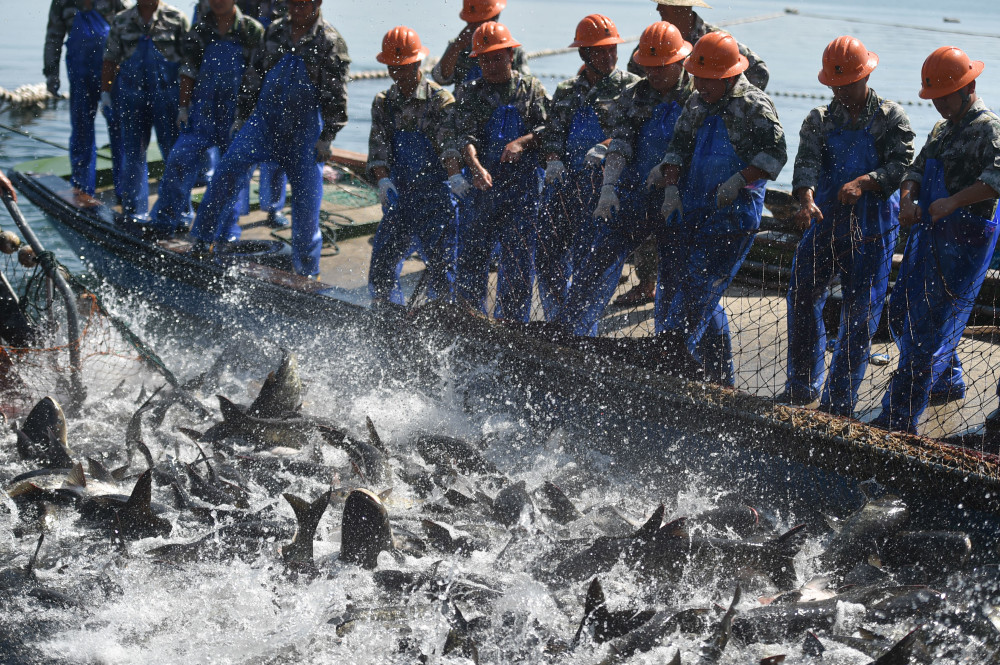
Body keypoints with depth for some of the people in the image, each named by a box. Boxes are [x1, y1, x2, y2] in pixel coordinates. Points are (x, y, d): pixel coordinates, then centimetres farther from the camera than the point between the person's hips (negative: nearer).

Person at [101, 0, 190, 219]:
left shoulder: (177, 19, 1)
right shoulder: (122, 21, 9)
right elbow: (110, 61, 11)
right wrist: (105, 92, 5)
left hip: (167, 94, -2)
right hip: (131, 95, 2)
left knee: (174, 151, 0)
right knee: (132, 152, 6)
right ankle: (134, 209, 16)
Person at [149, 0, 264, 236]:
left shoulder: (251, 30, -4)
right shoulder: (200, 30, 5)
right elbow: (189, 71, 8)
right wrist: (183, 106, 3)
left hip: (237, 112, -2)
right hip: (203, 109, 2)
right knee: (180, 160, -4)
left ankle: (229, 228, 19)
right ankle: (167, 219, 9)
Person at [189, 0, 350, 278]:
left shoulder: (330, 42, -6)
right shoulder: (275, 31, 8)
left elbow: (336, 95, -7)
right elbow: (254, 74, 16)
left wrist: (327, 137, -11)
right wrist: (243, 115, 15)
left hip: (305, 130, -3)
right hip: (265, 119, 4)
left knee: (306, 200, 0)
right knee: (228, 169, -12)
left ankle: (307, 271, 14)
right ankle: (202, 241, -4)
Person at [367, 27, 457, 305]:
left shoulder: (441, 100, -4)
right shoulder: (383, 103, 9)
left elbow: (450, 144, -14)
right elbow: (378, 148, 1)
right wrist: (383, 180, -16)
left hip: (435, 197, -5)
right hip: (397, 196, 5)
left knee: (441, 266, -6)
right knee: (381, 266, 5)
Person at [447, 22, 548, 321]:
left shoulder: (532, 89, 9)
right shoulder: (468, 93, 8)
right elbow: (464, 135, -6)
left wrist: (522, 142, -17)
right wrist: (476, 167, -24)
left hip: (522, 187, -1)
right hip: (479, 185, 1)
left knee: (518, 257, 0)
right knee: (470, 254, 3)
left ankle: (511, 325, 10)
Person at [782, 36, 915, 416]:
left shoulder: (892, 118, 1)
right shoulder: (819, 120, 7)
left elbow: (901, 165, -11)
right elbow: (807, 161, -9)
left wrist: (864, 182, -28)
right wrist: (807, 199, -29)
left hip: (872, 231, -3)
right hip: (824, 224, 3)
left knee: (860, 313, -1)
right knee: (802, 299, 5)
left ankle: (839, 401, 8)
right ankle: (802, 387, 22)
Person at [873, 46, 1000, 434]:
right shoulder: (942, 129, 19)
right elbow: (916, 170, 13)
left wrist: (953, 202, -35)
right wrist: (907, 200, -8)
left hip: (964, 242, -9)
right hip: (927, 235, 10)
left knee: (929, 329, -9)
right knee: (902, 314, 19)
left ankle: (899, 420, -7)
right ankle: (949, 380, 41)